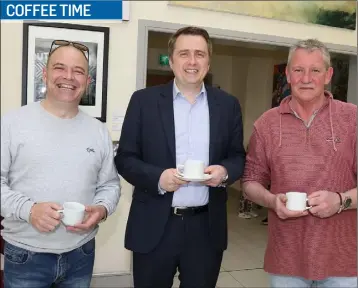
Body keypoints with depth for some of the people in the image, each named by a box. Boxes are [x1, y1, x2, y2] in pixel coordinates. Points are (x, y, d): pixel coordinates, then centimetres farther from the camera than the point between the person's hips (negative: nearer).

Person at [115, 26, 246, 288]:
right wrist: (158, 177, -18)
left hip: (206, 228, 2)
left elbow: (238, 156, 9)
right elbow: (125, 158, -1)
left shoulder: (228, 104, 5)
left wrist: (224, 171, -13)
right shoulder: (144, 100, -1)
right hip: (154, 227, -1)